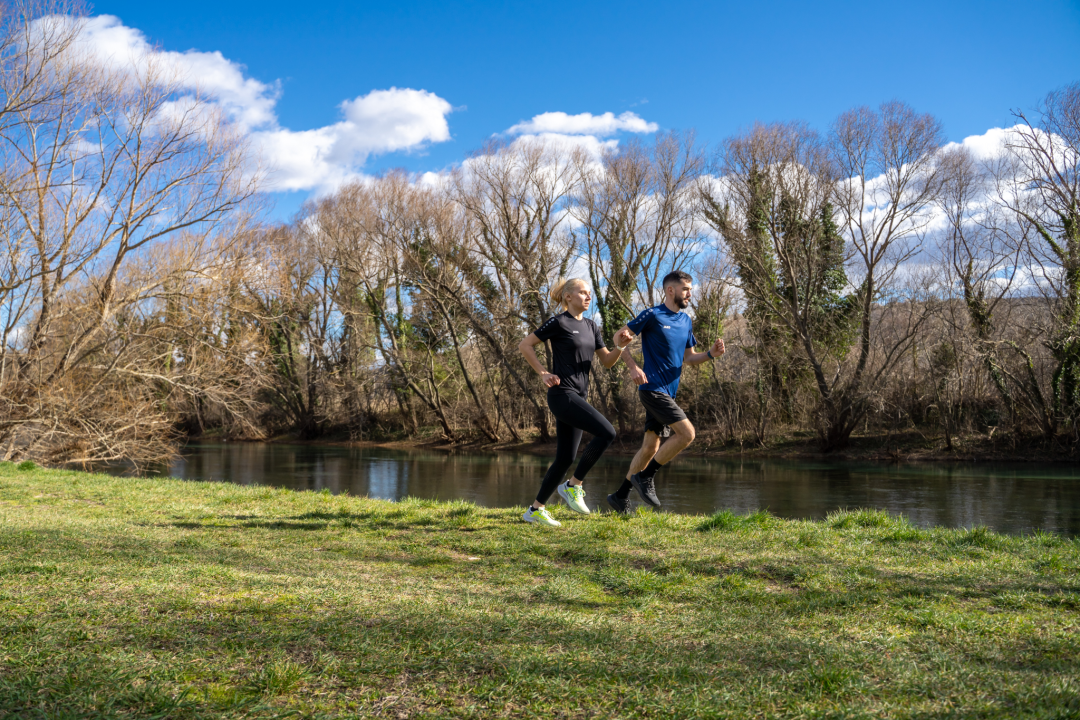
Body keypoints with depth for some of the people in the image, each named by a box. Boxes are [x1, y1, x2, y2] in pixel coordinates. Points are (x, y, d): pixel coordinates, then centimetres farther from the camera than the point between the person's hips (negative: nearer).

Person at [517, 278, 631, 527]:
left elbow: (607, 361, 16)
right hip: (562, 394, -8)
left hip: (579, 397, 8)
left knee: (565, 459, 6)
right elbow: (525, 345, -3)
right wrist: (543, 373, -9)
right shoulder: (559, 323, -5)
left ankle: (535, 509, 16)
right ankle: (574, 485, -8)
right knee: (607, 432, -20)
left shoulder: (591, 327, 16)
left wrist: (622, 346, -3)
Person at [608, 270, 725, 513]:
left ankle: (620, 497, 19)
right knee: (687, 433, -18)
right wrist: (633, 367, -17)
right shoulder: (652, 315, -8)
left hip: (668, 392, 8)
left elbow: (688, 358, 19)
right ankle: (645, 477, -6)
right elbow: (620, 338, -5)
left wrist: (711, 354, 0)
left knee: (650, 447, 9)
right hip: (652, 389, -8)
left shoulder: (686, 321, 14)